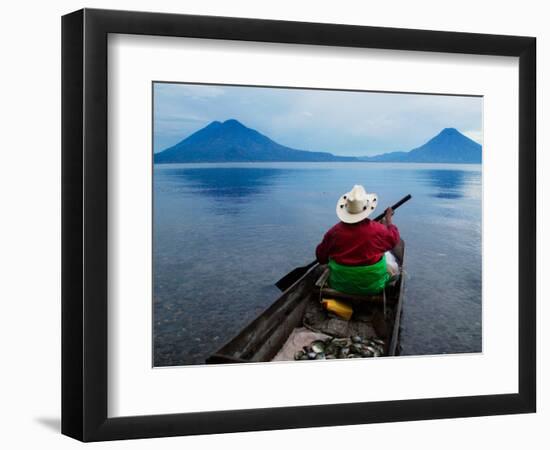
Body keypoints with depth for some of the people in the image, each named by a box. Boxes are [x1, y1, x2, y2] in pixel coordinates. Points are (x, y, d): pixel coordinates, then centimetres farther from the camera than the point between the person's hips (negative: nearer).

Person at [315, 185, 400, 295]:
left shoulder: (335, 231, -18)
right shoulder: (378, 230, -21)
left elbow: (321, 257, -6)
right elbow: (394, 238, 1)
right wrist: (389, 219, 17)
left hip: (340, 286, 1)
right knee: (388, 256, 29)